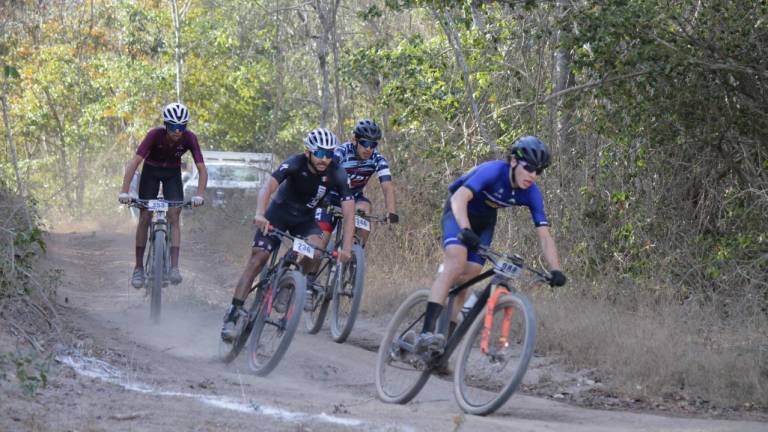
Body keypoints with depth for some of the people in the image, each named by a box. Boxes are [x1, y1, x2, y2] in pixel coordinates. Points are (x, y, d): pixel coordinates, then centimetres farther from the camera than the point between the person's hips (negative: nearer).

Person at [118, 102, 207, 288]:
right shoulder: (155, 135, -32)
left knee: (174, 218, -12)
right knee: (145, 218, -5)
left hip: (172, 174, 1)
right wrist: (124, 192, -46)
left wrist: (199, 195, -41)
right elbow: (134, 163, -37)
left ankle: (174, 267, -16)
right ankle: (139, 267, 3)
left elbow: (202, 170, -27)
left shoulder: (189, 138, -27)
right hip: (151, 171, -1)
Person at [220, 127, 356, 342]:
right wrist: (260, 214, -60)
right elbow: (268, 187, -42)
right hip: (279, 212, -2)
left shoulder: (336, 174, -23)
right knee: (257, 258, -14)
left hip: (305, 219, 2)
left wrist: (346, 248, -39)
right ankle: (234, 313, -11)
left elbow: (349, 213, -27)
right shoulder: (295, 164, -28)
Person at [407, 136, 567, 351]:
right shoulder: (494, 171, -32)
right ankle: (426, 332, -39)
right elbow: (460, 198, -43)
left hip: (484, 220, 6)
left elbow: (544, 236, -18)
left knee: (468, 275, -8)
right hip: (459, 213, -6)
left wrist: (555, 270, -31)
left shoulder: (532, 193, -17)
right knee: (457, 259, -29)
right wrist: (466, 230, -58)